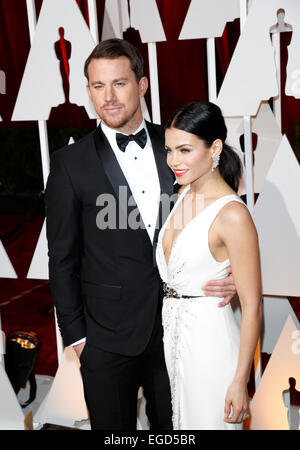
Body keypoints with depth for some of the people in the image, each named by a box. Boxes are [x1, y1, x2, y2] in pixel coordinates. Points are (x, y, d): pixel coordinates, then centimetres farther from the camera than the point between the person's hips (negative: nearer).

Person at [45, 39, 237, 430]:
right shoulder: (70, 164, -8)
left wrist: (228, 273, -11)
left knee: (173, 426, 20)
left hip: (176, 324, 3)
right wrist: (75, 335, -4)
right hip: (108, 338, -2)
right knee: (115, 427, 16)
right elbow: (63, 259, -4)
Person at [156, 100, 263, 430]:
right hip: (172, 331, 8)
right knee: (180, 424, 22)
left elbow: (251, 307, -19)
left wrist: (240, 381, -17)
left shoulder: (233, 215, -22)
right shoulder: (184, 194, 2)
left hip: (209, 338, -7)